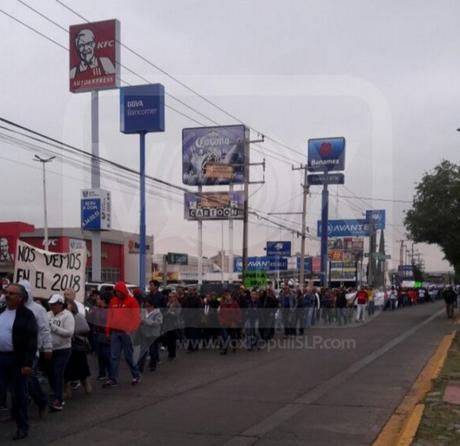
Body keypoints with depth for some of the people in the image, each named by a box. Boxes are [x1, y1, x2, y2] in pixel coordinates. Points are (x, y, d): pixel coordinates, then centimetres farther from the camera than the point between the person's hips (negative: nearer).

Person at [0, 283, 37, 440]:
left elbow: (31, 340, -13)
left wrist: (28, 363, -19)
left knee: (19, 394, 4)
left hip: (17, 360, -5)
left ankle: (22, 426, 16)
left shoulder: (26, 315, -9)